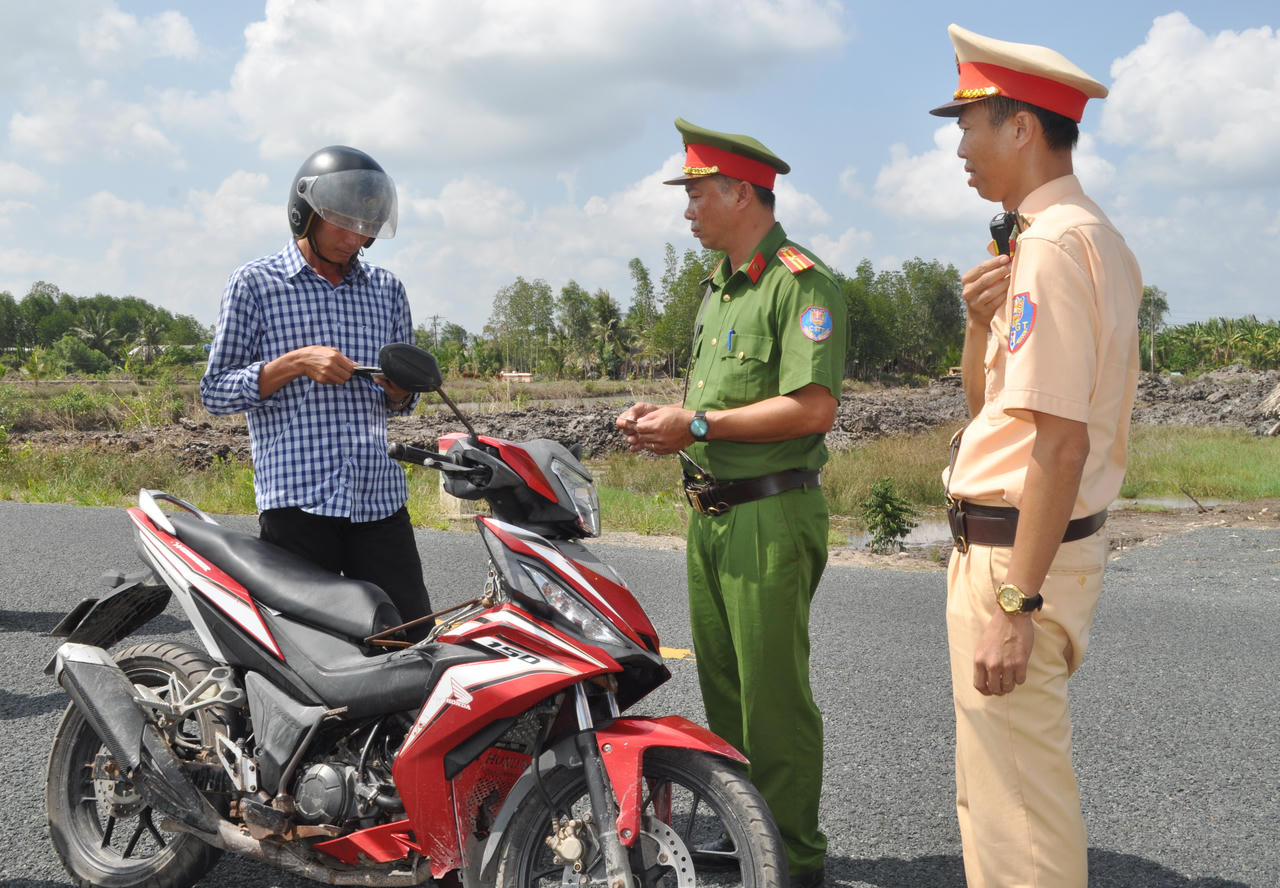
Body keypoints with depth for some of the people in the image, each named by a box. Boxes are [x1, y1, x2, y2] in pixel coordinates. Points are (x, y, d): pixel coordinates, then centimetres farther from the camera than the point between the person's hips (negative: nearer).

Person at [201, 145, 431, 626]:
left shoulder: (388, 289, 16)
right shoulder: (255, 283, 4)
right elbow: (214, 391, 2)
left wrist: (399, 389, 0)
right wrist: (296, 362, -11)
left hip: (381, 496, 4)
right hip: (296, 499, -4)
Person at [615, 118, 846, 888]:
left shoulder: (800, 282, -13)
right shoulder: (720, 286, 18)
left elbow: (812, 407, -22)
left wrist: (697, 425, -18)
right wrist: (667, 422, 5)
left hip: (771, 514, -9)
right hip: (709, 509, 9)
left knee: (772, 693, -4)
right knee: (723, 686, 15)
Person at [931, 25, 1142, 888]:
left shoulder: (1051, 246, -18)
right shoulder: (1099, 239, 14)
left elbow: (1062, 440, -25)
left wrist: (1015, 604, -25)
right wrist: (983, 321, 1)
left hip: (1015, 552, -11)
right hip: (1053, 542, 11)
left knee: (1016, 814, -2)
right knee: (993, 788, 24)